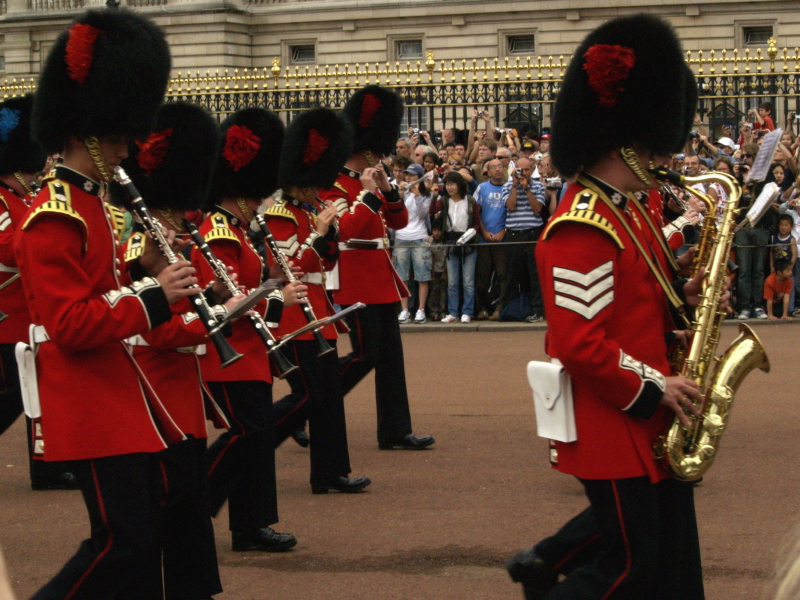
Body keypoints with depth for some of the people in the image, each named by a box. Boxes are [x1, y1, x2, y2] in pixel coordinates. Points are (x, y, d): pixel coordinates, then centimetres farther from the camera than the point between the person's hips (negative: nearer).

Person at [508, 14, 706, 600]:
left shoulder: (630, 210, 11)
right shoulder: (582, 228, -20)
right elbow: (579, 342, -24)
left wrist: (682, 296, 1)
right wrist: (654, 388, -18)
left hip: (653, 421, 10)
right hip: (616, 425, -10)